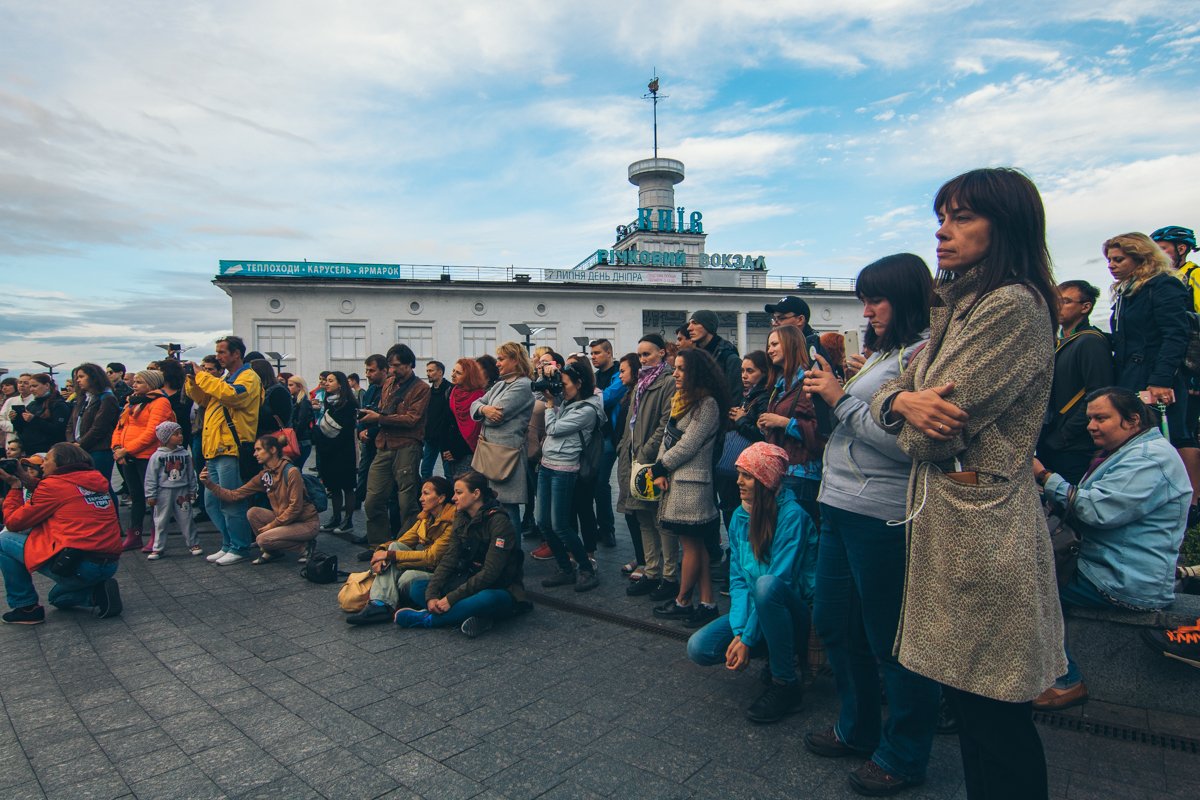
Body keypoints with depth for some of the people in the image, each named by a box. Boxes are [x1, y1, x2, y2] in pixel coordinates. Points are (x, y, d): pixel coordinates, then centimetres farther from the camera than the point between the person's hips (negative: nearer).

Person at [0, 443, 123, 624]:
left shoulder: (54, 484, -6)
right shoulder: (97, 481, 12)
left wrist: (15, 486, 15)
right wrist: (29, 481, 21)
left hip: (78, 565, -8)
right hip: (110, 565, 8)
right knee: (58, 597, 36)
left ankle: (25, 607, 15)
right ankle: (98, 594, 8)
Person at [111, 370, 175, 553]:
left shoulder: (159, 402, -8)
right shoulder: (132, 402, 17)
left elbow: (151, 432, -17)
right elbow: (119, 427, 15)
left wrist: (127, 450, -17)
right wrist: (117, 447, -2)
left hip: (147, 457, -8)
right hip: (128, 458, 8)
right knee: (136, 496, 14)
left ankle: (156, 538, 6)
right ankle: (133, 536, 21)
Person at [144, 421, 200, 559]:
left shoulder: (185, 454, 4)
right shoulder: (157, 456, -5)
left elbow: (191, 474, 9)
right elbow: (150, 477, -4)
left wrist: (192, 491, 9)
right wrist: (150, 495, -7)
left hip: (182, 491, 2)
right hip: (164, 492, -2)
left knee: (186, 519, 6)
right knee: (161, 521, 7)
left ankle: (193, 544, 15)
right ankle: (158, 548, 16)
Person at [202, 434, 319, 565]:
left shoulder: (291, 472, -19)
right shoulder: (264, 475, 4)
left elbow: (295, 507, -19)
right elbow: (235, 495, 1)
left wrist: (273, 524, -12)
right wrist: (210, 484, -7)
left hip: (307, 523, -7)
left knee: (263, 539, -20)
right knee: (252, 513, -5)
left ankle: (304, 546, -1)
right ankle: (271, 552, 8)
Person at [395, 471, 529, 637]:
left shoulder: (499, 521, -19)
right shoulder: (462, 519, 4)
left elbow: (490, 573, -24)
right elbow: (448, 561, -3)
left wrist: (451, 598, -25)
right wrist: (431, 595, -18)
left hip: (501, 590, -7)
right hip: (471, 582, 7)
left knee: (487, 599, -41)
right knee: (417, 588, -10)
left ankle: (425, 618, -23)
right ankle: (477, 617, -23)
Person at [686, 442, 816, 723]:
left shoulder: (792, 515, -19)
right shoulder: (740, 516, 2)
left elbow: (779, 581, -23)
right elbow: (737, 578, 1)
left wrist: (748, 638, -22)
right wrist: (738, 631, -13)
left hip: (793, 611, -6)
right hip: (753, 609, 6)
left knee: (766, 584, -38)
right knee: (699, 648, -16)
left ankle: (787, 684, -17)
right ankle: (775, 656, 10)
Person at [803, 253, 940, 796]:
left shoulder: (926, 352, -12)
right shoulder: (884, 351, 17)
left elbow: (905, 441, -21)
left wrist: (840, 399, -14)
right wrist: (830, 392, 7)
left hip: (883, 516, -10)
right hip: (840, 506, 10)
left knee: (891, 640, 6)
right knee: (833, 623, 19)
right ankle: (858, 729, 39)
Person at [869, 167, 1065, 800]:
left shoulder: (1014, 305, -16)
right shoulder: (954, 309, 15)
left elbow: (930, 435, -21)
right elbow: (887, 396, 10)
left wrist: (920, 419, 1)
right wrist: (904, 400, -12)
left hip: (980, 519, -9)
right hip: (941, 511, 9)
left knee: (994, 718, 6)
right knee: (964, 698, 21)